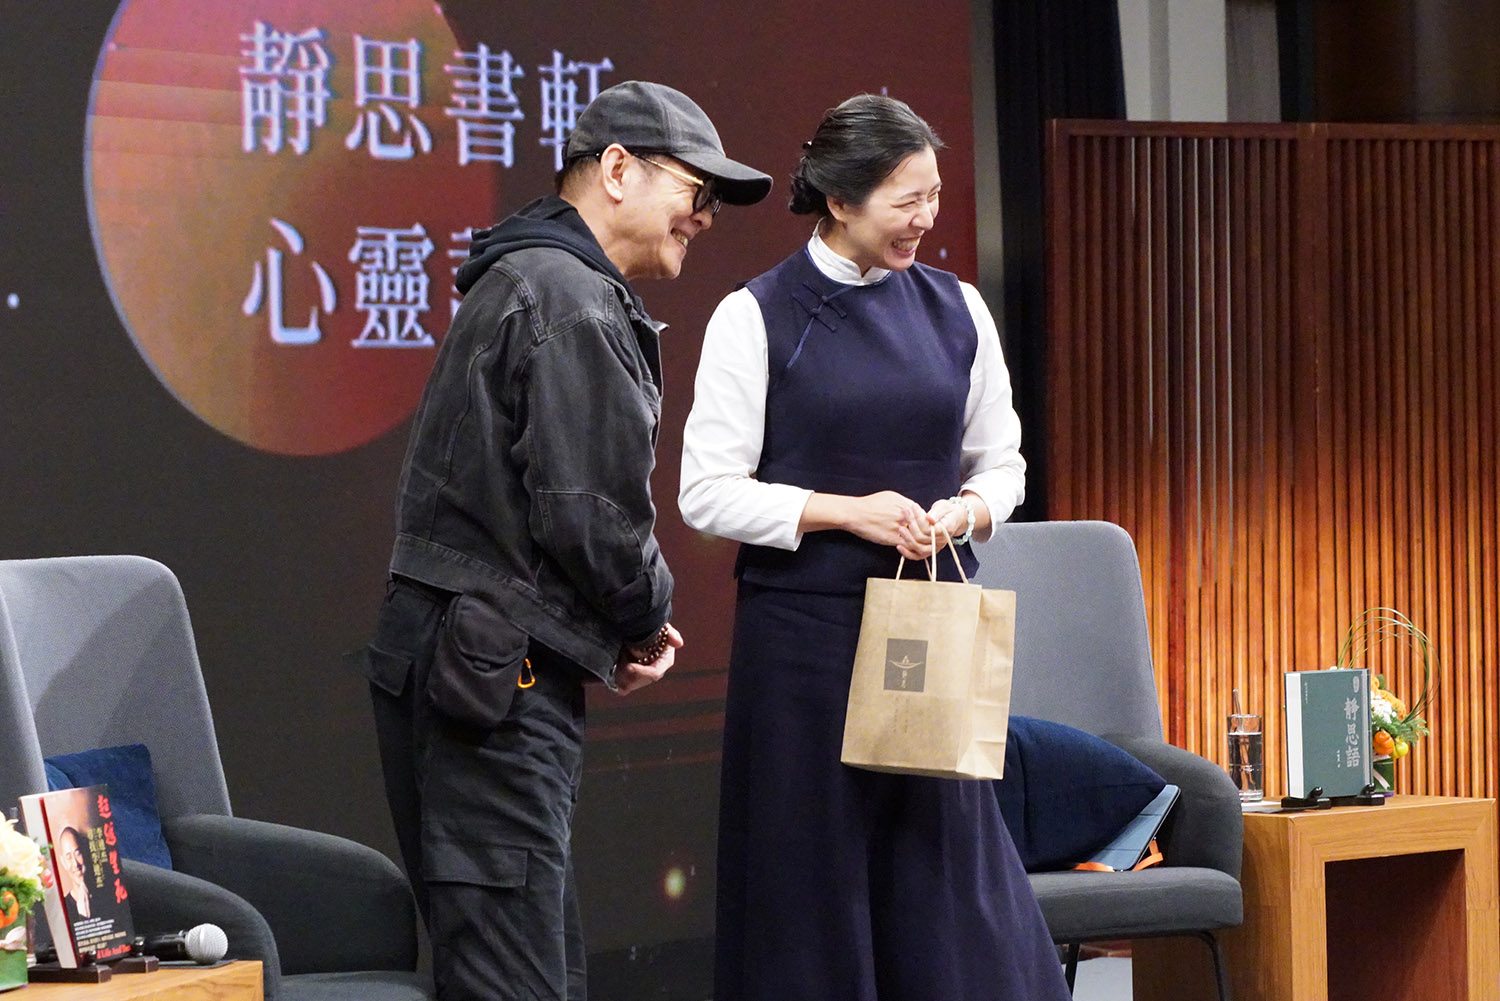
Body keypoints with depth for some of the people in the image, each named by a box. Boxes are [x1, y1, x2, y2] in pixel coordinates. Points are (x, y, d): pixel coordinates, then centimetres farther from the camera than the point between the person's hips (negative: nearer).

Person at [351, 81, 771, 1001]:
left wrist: (620, 634, 12)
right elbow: (590, 513, -19)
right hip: (495, 680, -11)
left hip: (473, 672, 11)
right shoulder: (576, 305, -13)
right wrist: (646, 625, 0)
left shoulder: (522, 282, 22)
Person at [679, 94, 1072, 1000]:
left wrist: (961, 513, -7)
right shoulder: (756, 318, -4)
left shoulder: (955, 310, 8)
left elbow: (1001, 465, 15)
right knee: (814, 886, 0)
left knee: (951, 875, 0)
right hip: (807, 630, -3)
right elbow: (709, 493, -5)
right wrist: (846, 512, -15)